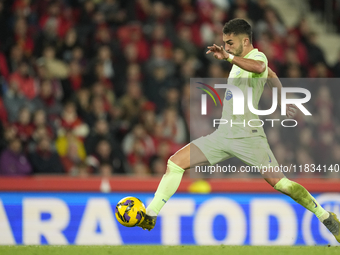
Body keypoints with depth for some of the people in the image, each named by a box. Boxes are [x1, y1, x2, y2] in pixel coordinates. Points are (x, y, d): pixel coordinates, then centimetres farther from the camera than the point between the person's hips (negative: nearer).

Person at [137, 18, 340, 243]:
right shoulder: (242, 61, 17)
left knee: (279, 183, -10)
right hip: (223, 134, 9)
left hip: (248, 135, -9)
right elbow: (273, 76, 35)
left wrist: (228, 56, -45)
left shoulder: (257, 57, -10)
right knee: (175, 163, -2)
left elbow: (260, 67, -39)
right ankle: (150, 216, 1)